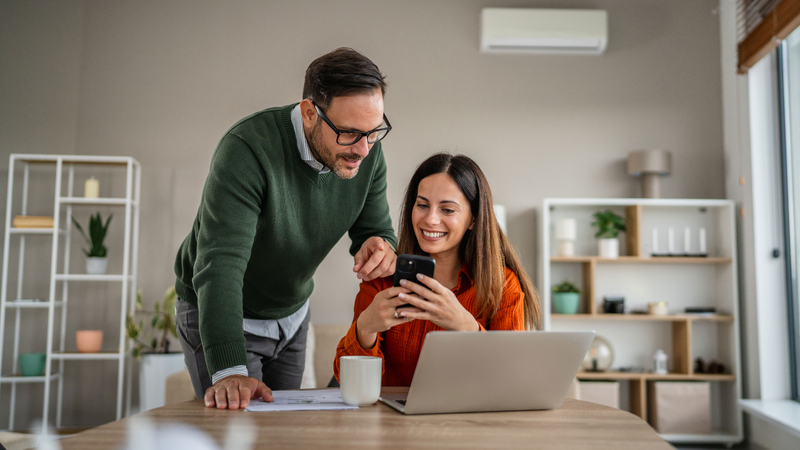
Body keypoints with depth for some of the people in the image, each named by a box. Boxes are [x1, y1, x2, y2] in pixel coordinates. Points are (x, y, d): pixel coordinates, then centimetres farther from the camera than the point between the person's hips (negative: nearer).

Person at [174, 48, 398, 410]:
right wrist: (229, 371, -50)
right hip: (216, 312, -5)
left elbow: (375, 229, -4)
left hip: (292, 314, 6)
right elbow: (219, 262, -40)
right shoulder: (248, 148, -33)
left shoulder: (367, 153, -14)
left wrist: (381, 248, -30)